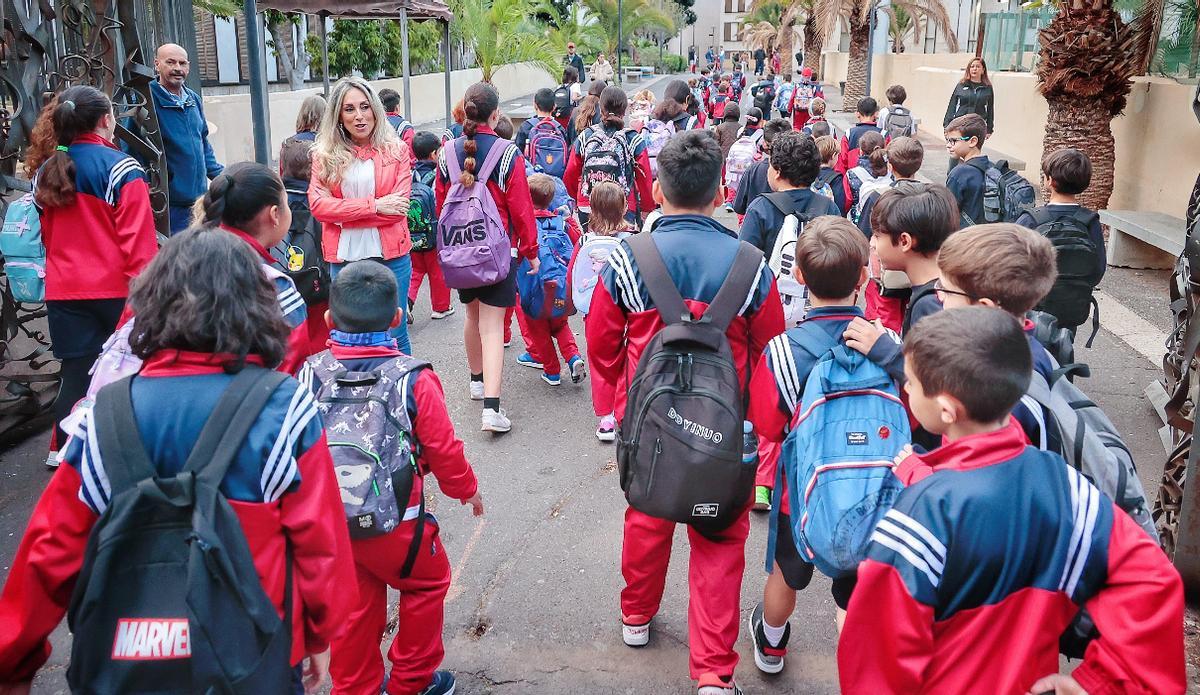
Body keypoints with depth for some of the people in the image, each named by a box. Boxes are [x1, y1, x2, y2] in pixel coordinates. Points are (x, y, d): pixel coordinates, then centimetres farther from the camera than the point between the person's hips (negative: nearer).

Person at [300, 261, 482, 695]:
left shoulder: (310, 373, -8)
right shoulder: (414, 379, -16)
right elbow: (443, 450, -8)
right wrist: (467, 490, 11)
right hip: (393, 523, -3)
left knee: (354, 606, 21)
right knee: (427, 584, 22)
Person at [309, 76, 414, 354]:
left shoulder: (396, 150, 1)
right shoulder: (324, 155, 4)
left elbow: (399, 207, -8)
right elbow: (318, 205, -8)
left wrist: (343, 213, -10)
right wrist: (373, 206, -15)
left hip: (390, 256, -1)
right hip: (344, 258, 1)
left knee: (394, 336, 6)